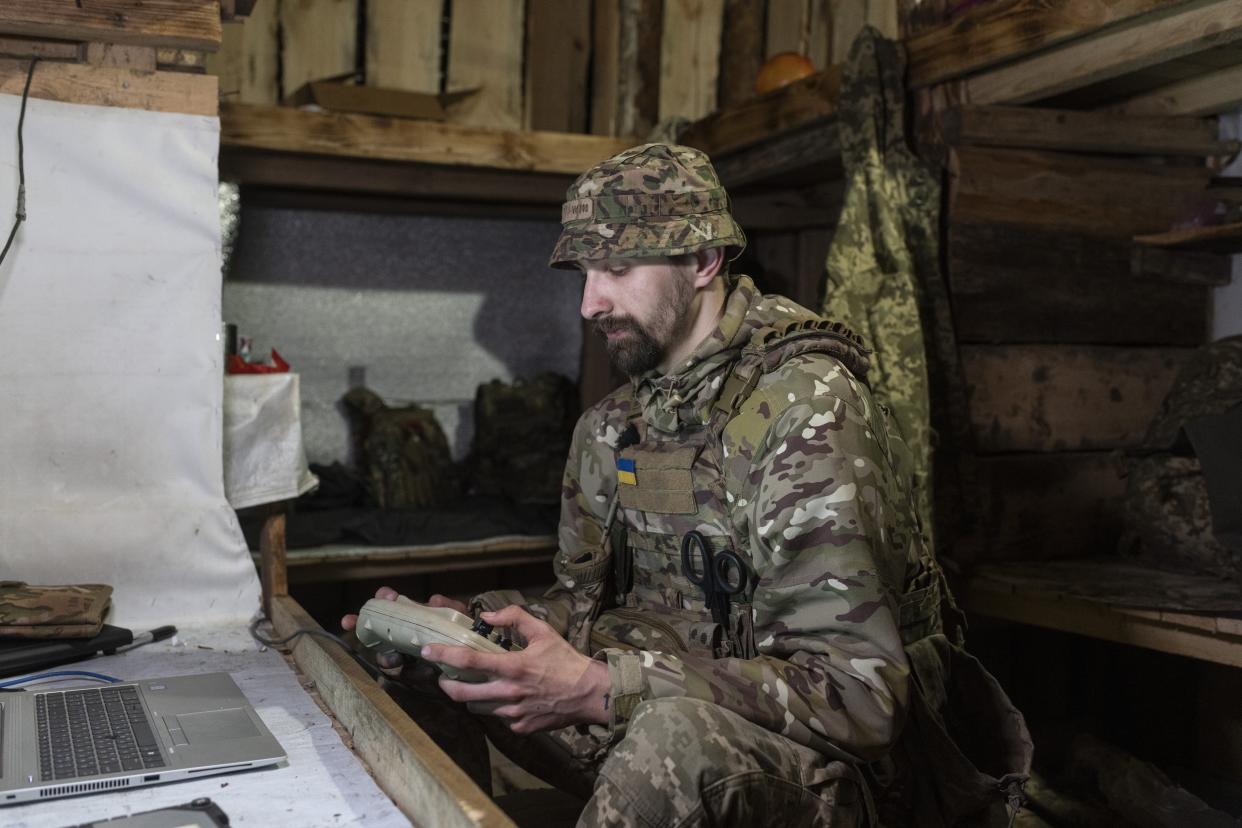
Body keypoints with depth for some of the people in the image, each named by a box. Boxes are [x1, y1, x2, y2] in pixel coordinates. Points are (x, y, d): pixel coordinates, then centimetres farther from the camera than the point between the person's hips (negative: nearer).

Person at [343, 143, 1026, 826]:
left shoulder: (806, 408, -21)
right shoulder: (612, 427, 6)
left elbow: (859, 692, -28)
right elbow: (584, 604, 13)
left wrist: (599, 688, -35)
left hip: (837, 768, -7)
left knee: (682, 732, -37)